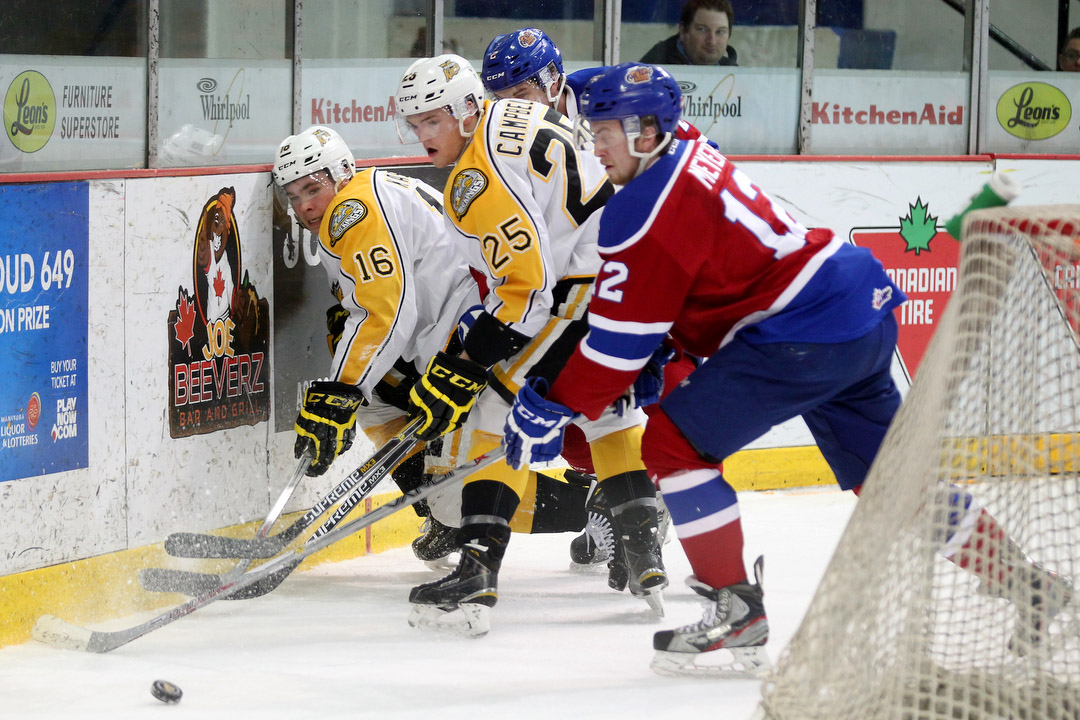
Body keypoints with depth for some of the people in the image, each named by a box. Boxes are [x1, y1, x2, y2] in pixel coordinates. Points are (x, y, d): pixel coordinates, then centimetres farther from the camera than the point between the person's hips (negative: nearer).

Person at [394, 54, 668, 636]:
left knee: (498, 409, -8)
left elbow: (526, 287, -19)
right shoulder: (519, 115, 15)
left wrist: (464, 368, -15)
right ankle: (643, 556, 31)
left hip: (594, 290, -10)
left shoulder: (475, 182, -15)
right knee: (610, 410, 29)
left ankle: (478, 570, -18)